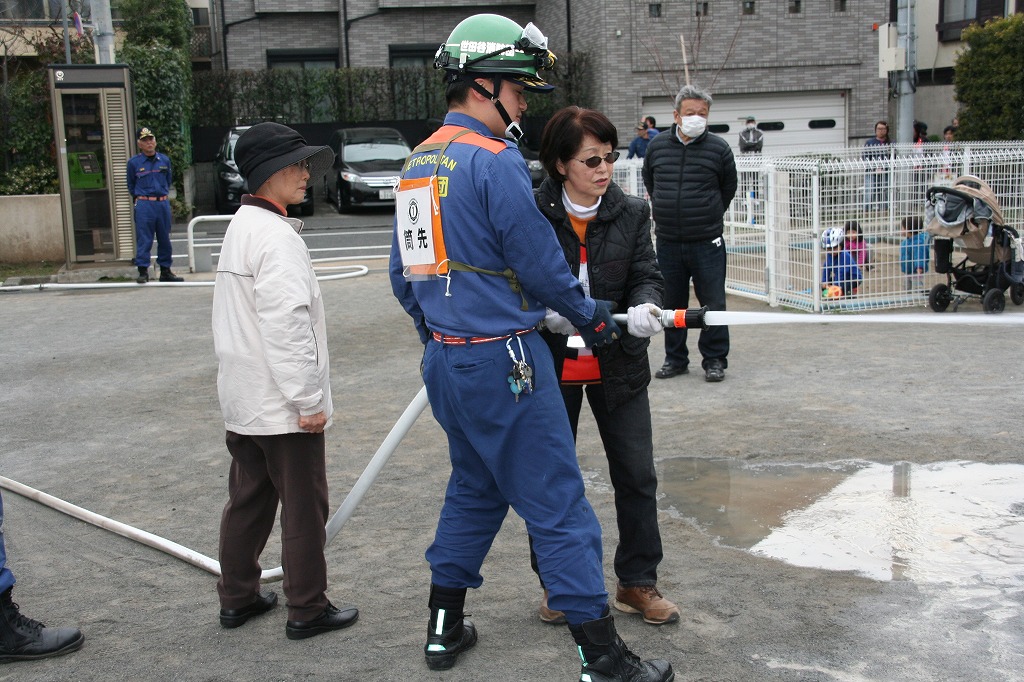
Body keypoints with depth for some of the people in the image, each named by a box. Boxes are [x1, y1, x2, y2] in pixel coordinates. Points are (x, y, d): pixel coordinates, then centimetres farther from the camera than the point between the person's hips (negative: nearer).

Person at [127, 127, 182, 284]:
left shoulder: (165, 160, 7)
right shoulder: (134, 162, -1)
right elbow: (131, 186, 9)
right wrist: (140, 197, 11)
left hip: (163, 204, 3)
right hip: (144, 205, -3)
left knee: (165, 239, 9)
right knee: (144, 240, -5)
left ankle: (165, 271, 17)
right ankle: (143, 271, -1)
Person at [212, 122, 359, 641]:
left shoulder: (240, 228, 13)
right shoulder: (277, 237, -19)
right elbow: (287, 326, -25)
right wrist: (309, 400, -20)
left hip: (243, 401, 10)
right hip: (283, 405, -10)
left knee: (248, 500, 18)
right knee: (304, 507, 2)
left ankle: (238, 598, 29)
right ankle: (307, 609, 13)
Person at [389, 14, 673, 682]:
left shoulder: (416, 163, 10)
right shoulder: (495, 161, -16)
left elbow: (404, 275, 16)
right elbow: (541, 264, -13)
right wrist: (594, 318, 2)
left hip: (445, 358, 9)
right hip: (503, 360, -9)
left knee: (474, 488, 22)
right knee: (558, 505, -1)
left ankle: (445, 628, 31)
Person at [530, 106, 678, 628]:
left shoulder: (631, 213, -2)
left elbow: (646, 276, -3)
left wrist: (645, 307, -25)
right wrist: (544, 312, -23)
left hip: (617, 366, 2)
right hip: (551, 366, -2)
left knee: (637, 475, 8)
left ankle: (637, 583, 27)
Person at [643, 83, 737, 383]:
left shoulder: (719, 148, -2)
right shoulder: (657, 146, 3)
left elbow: (728, 189, 12)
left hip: (707, 242, -2)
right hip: (668, 242, 2)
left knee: (713, 302, 1)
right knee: (672, 302, 10)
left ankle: (714, 359, 14)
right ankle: (675, 358, 23)